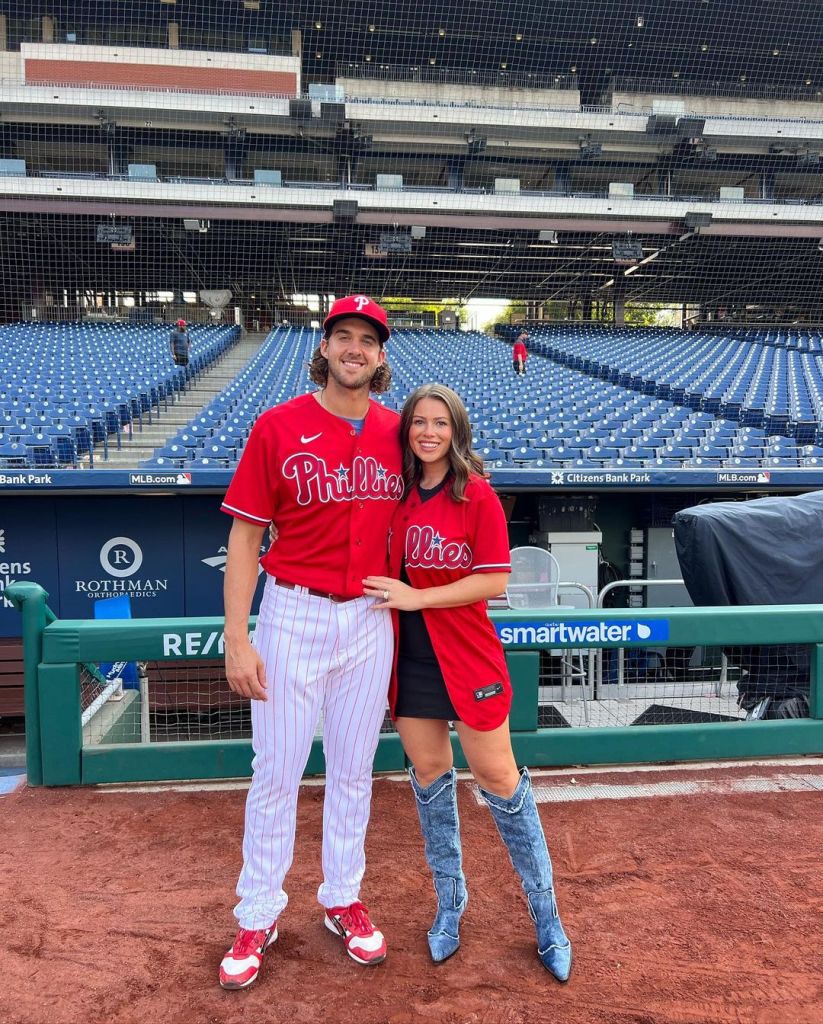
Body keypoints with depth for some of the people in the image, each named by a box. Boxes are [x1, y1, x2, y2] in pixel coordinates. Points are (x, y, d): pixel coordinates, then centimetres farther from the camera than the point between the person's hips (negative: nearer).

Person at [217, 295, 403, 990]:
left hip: (371, 619, 3)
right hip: (293, 615, -3)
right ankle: (258, 915, 27)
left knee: (353, 770, 15)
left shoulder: (397, 432, 3)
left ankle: (343, 900, 34)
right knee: (275, 773, 6)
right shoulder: (278, 426, -6)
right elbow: (246, 537, -7)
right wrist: (237, 639, -12)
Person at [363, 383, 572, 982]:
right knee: (429, 774, 13)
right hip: (410, 658, 4)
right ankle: (451, 899, 32)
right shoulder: (397, 493, 4)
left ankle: (546, 913, 20)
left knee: (499, 778, 2)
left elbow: (494, 580, -14)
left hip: (468, 658, -4)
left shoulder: (478, 496, -10)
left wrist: (415, 597, -18)